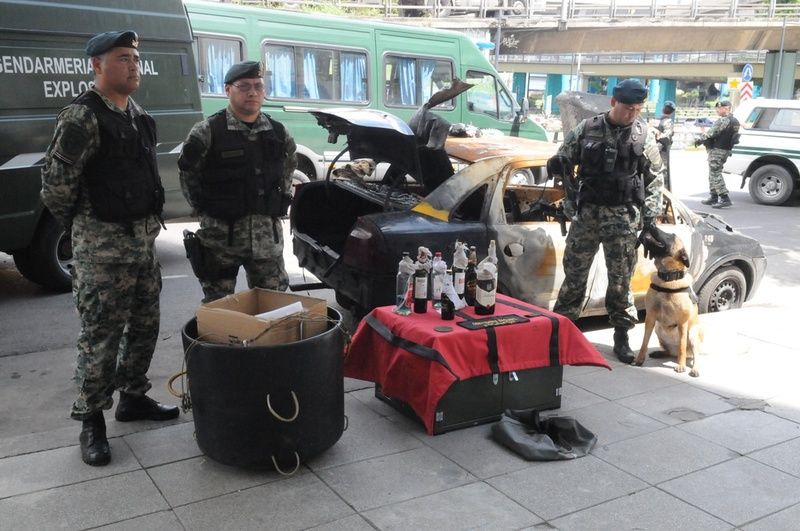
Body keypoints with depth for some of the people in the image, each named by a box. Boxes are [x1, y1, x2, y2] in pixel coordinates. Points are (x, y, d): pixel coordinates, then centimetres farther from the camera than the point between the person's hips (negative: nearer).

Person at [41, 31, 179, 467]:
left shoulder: (138, 115, 12)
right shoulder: (83, 116, -14)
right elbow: (56, 184, -15)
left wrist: (149, 220, 17)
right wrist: (78, 224, -2)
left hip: (143, 238, 8)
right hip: (102, 246, -8)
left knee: (145, 325, 15)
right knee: (101, 334, -2)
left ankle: (133, 398, 32)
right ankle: (91, 421, 11)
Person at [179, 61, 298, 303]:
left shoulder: (278, 132, 6)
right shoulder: (207, 132, -8)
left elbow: (289, 164, 24)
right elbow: (187, 172, 2)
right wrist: (203, 207, 2)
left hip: (268, 234, 4)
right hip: (221, 234, -4)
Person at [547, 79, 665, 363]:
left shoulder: (644, 136, 4)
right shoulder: (587, 129, 2)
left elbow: (655, 178, 9)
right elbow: (563, 160, 12)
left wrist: (650, 214, 4)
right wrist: (558, 164, -10)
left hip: (623, 215, 0)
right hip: (586, 211, 1)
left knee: (621, 277, 2)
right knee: (574, 271, 6)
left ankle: (621, 335, 13)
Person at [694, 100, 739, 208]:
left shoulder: (724, 121, -16)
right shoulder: (734, 121, 16)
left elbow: (711, 133, -20)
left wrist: (699, 139, -7)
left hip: (717, 150, -10)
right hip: (726, 149, 10)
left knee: (715, 174, -9)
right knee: (713, 174, 18)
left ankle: (725, 199, -13)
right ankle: (713, 197, 23)